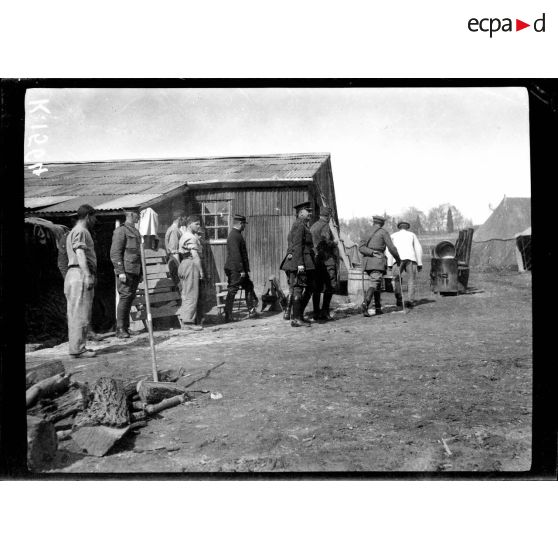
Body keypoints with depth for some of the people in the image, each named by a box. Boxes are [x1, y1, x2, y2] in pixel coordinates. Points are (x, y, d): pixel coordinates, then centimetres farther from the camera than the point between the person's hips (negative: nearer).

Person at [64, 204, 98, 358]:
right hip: (81, 275, -11)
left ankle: (76, 347, 15)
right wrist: (88, 275, -26)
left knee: (75, 314, 11)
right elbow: (80, 254, -19)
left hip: (74, 275, 11)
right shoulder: (80, 231, -7)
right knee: (80, 314, -10)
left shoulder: (73, 232, 26)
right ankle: (77, 349, -9)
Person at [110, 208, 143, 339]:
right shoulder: (121, 231, -6)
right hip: (126, 271, -8)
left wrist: (140, 272, 22)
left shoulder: (136, 232, 21)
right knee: (125, 297, -8)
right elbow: (115, 253, -12)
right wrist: (120, 271, -18)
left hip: (135, 272, 8)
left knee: (130, 298, 10)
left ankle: (126, 327, 17)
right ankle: (120, 329, -4)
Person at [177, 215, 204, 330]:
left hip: (184, 264, 10)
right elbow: (195, 255, -19)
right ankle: (188, 321, -7)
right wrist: (201, 270, -19)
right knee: (191, 294, -8)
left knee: (185, 294, 12)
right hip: (191, 265, -10)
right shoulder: (191, 237, -12)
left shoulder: (184, 236, 20)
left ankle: (184, 319, 16)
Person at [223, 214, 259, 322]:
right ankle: (228, 316, 2)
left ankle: (252, 311, 19)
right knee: (232, 291, -4)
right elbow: (235, 255, -22)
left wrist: (246, 269, 19)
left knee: (249, 287, 14)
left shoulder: (237, 234, 16)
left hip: (240, 269, 10)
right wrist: (241, 270, -22)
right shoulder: (234, 236, -16)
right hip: (235, 269, -10)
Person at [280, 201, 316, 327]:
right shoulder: (299, 225, -10)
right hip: (300, 260, -11)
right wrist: (299, 263, -25)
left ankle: (297, 313, 19)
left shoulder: (303, 225, 22)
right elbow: (297, 245, -19)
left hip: (305, 263, 11)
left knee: (310, 287, 13)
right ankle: (296, 319, -2)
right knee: (298, 288, -6)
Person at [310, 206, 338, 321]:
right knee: (330, 285, -2)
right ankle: (325, 311, -7)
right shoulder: (325, 226, -9)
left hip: (315, 260, 8)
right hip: (327, 259, -7)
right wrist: (334, 243, -1)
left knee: (317, 287, 8)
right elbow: (326, 241, -20)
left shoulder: (312, 226, 15)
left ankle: (316, 313, 9)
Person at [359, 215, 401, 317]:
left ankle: (378, 308, 19)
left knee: (376, 284, 18)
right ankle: (365, 303, -37)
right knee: (374, 284, -14)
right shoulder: (383, 232, 3)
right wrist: (398, 259, 12)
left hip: (367, 262, 5)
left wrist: (372, 253, -11)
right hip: (378, 261, -5)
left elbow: (361, 248, 0)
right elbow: (391, 248, -1)